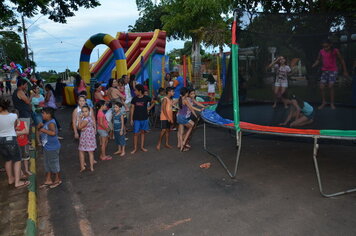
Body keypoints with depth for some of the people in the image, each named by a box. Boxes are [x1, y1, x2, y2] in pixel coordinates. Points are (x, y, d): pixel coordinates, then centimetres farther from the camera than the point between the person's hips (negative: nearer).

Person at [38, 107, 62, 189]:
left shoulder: (51, 123, -23)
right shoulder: (46, 122, 8)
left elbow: (53, 132, -41)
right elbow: (40, 131, 22)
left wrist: (43, 130, -31)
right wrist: (40, 127, 3)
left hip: (53, 148, -10)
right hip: (46, 147, 10)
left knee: (54, 164, 5)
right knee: (47, 164, 19)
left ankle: (58, 180, 23)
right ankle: (48, 180, 32)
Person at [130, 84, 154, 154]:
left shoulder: (146, 98, -6)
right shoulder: (134, 99, -3)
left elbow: (153, 102, 10)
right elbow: (132, 109, 0)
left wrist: (149, 108, 0)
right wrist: (131, 119, -2)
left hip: (144, 118, 0)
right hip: (136, 119, 0)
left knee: (142, 132, 11)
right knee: (136, 133, 0)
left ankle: (142, 147, 22)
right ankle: (135, 148, 9)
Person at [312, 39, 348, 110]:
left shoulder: (335, 51, -9)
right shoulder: (321, 52, -2)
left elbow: (341, 60, -1)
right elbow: (318, 60, 11)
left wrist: (345, 71, 0)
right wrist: (313, 65, -11)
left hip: (333, 71, -3)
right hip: (324, 71, 3)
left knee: (330, 86, -10)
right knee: (321, 87, -4)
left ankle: (332, 103, 4)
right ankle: (323, 102, 13)